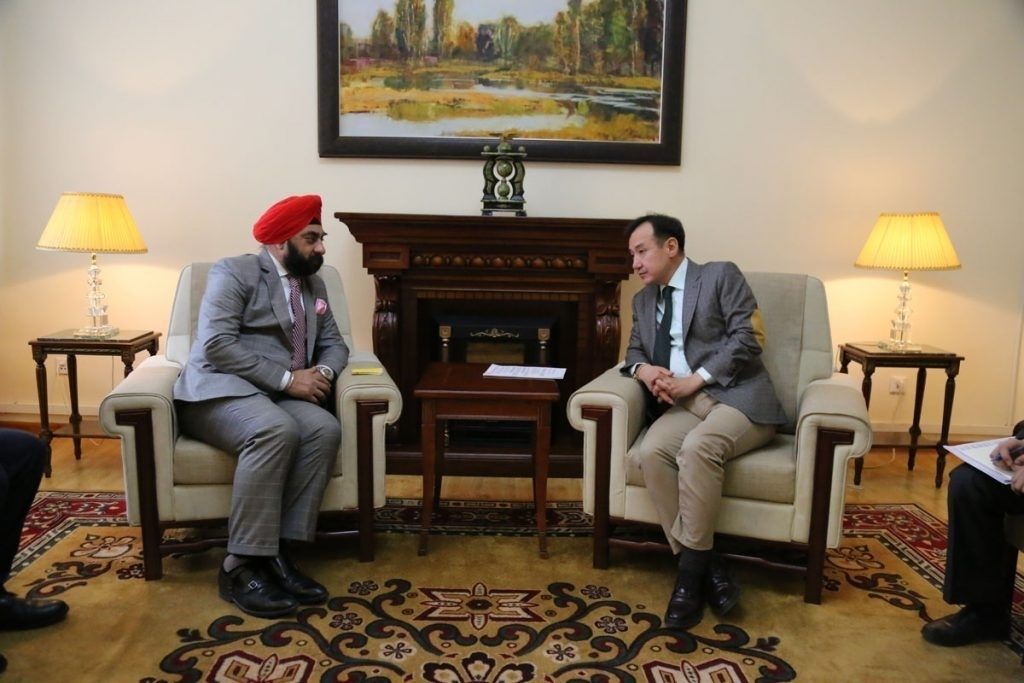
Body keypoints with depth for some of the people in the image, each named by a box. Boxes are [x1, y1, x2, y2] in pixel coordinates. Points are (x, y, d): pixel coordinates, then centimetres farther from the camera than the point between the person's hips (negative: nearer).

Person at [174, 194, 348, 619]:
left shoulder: (313, 285, 19)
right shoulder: (234, 272, -4)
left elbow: (334, 343, 19)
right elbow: (216, 345, -16)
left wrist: (324, 371, -6)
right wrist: (288, 379, -20)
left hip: (276, 396, 6)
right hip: (220, 391, -6)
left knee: (325, 429, -26)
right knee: (277, 430, -37)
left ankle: (276, 552, -24)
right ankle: (241, 566, -28)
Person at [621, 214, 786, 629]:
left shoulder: (721, 275, 3)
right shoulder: (644, 300, 22)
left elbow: (746, 339, -7)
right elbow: (634, 351, 24)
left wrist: (692, 381, -15)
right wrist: (644, 370, -2)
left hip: (737, 396, -5)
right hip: (684, 404, 5)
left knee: (697, 448, -36)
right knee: (652, 452, -28)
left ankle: (690, 571, -24)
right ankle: (707, 567, -21)